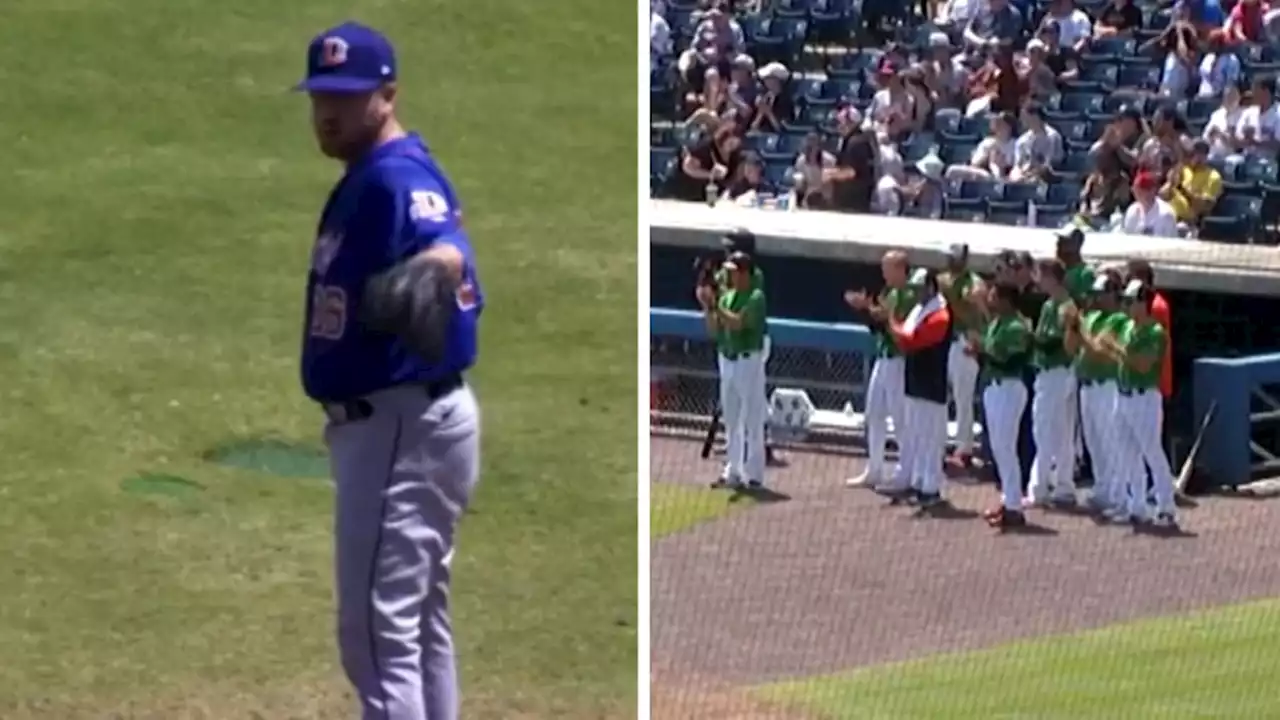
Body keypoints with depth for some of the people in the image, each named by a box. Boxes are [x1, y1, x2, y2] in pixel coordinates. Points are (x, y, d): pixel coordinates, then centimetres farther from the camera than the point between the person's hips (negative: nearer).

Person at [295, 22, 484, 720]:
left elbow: (447, 249, -42)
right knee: (419, 621, 20)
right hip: (389, 422, 11)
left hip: (400, 427, -11)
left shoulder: (397, 177, -20)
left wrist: (433, 268, -63)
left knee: (377, 629, -12)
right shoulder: (366, 178, 12)